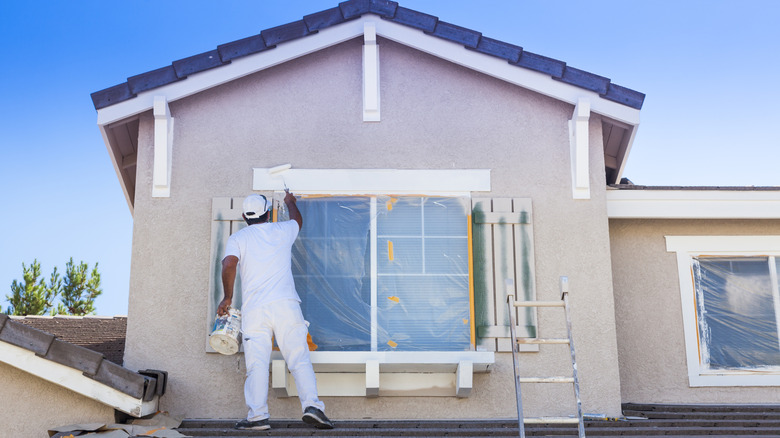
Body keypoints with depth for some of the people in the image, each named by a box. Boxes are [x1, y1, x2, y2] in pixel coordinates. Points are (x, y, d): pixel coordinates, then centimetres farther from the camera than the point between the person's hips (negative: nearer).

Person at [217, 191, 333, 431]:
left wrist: (227, 297, 1)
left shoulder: (237, 238, 10)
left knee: (257, 363, -1)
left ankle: (258, 414, -6)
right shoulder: (282, 231, 15)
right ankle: (312, 404, -13)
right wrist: (290, 202, 58)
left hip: (254, 308, 0)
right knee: (299, 358, -1)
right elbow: (297, 219, 39)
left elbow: (229, 264, -8)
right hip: (285, 303, 1)